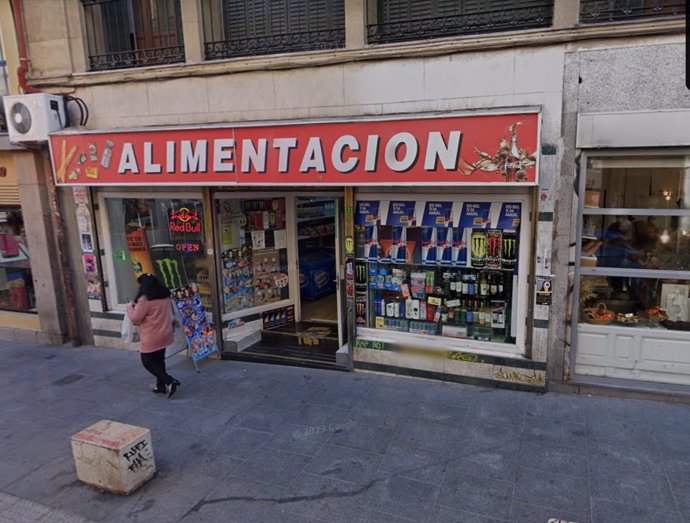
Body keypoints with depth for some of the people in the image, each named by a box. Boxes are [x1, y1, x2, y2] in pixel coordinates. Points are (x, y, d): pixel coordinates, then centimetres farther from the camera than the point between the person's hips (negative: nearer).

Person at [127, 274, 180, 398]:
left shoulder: (145, 299, -19)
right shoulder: (166, 296, 4)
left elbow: (135, 319, -14)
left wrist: (130, 307, 4)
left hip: (151, 338, -7)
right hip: (165, 334, 7)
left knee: (148, 362, 6)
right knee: (159, 360, 19)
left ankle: (170, 381, -7)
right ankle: (161, 386, 24)